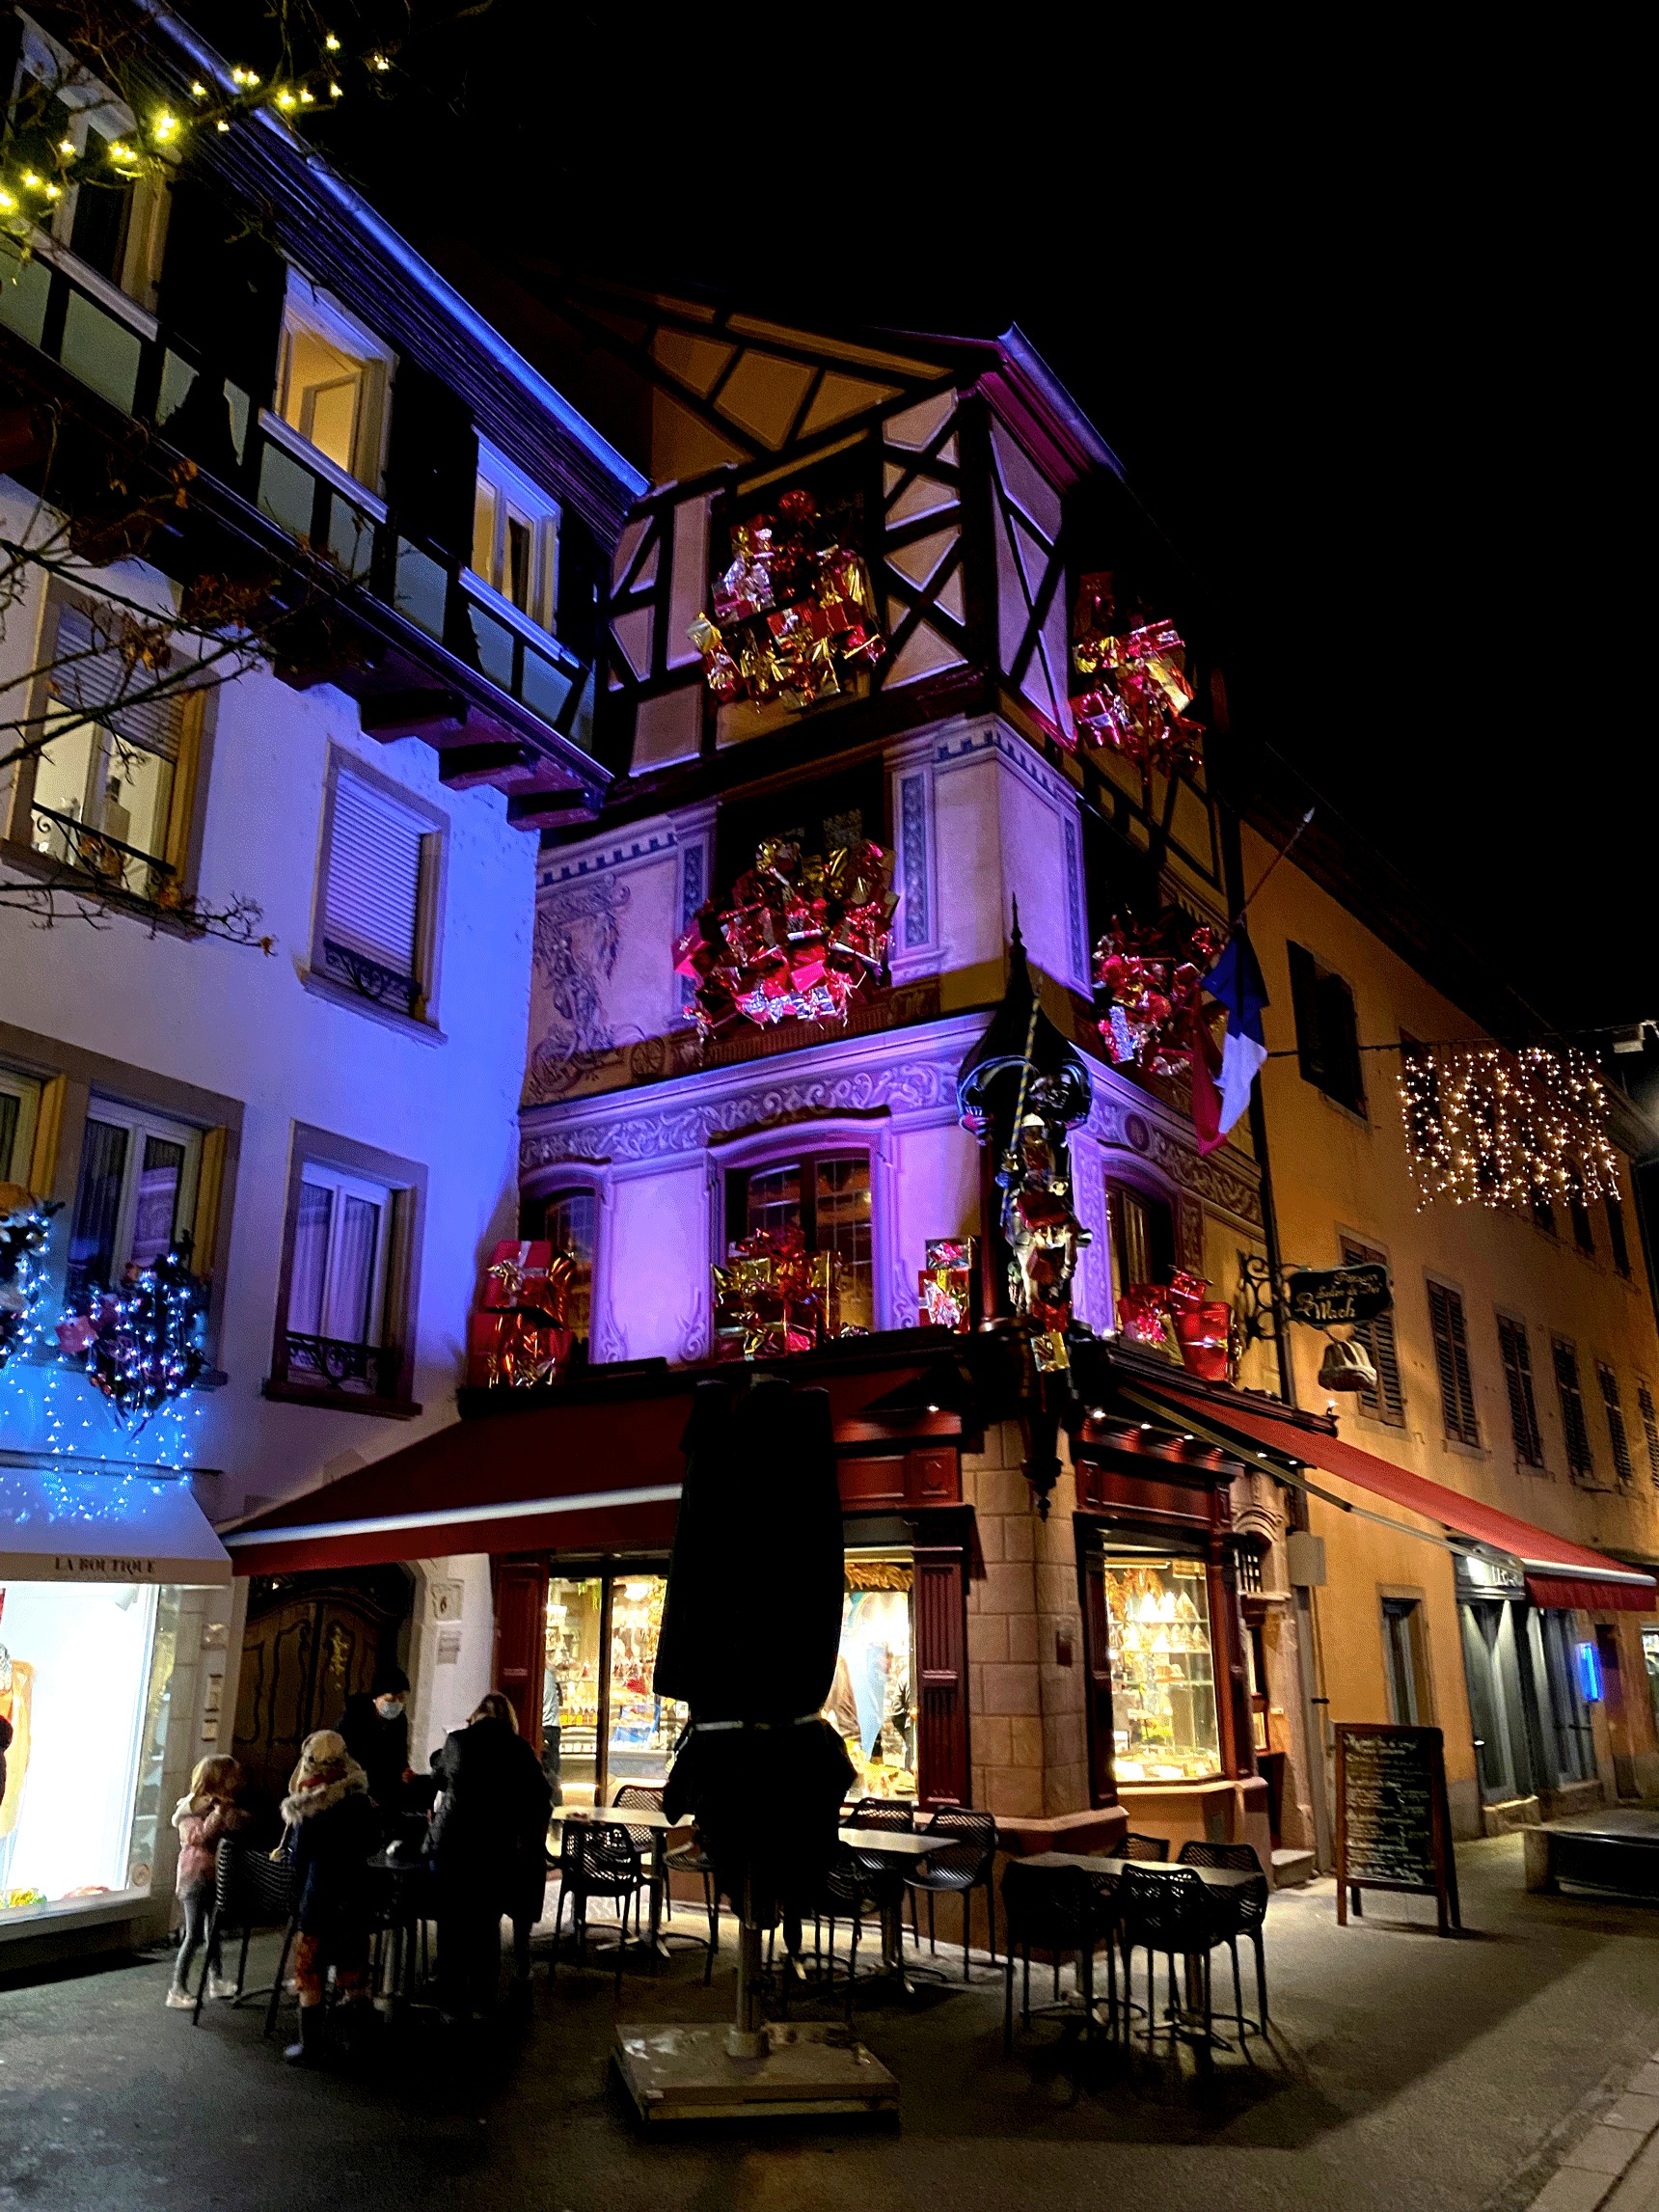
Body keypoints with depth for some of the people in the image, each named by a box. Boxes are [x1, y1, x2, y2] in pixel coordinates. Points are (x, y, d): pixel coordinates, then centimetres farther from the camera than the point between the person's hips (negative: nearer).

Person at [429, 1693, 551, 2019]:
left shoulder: (455, 1740, 2)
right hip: (496, 1845, 0)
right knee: (486, 1923, 14)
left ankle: (452, 2003, 14)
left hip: (451, 1840, 0)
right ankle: (482, 1999, 20)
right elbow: (543, 1794, 0)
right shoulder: (517, 1747, -1)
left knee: (452, 1923, 10)